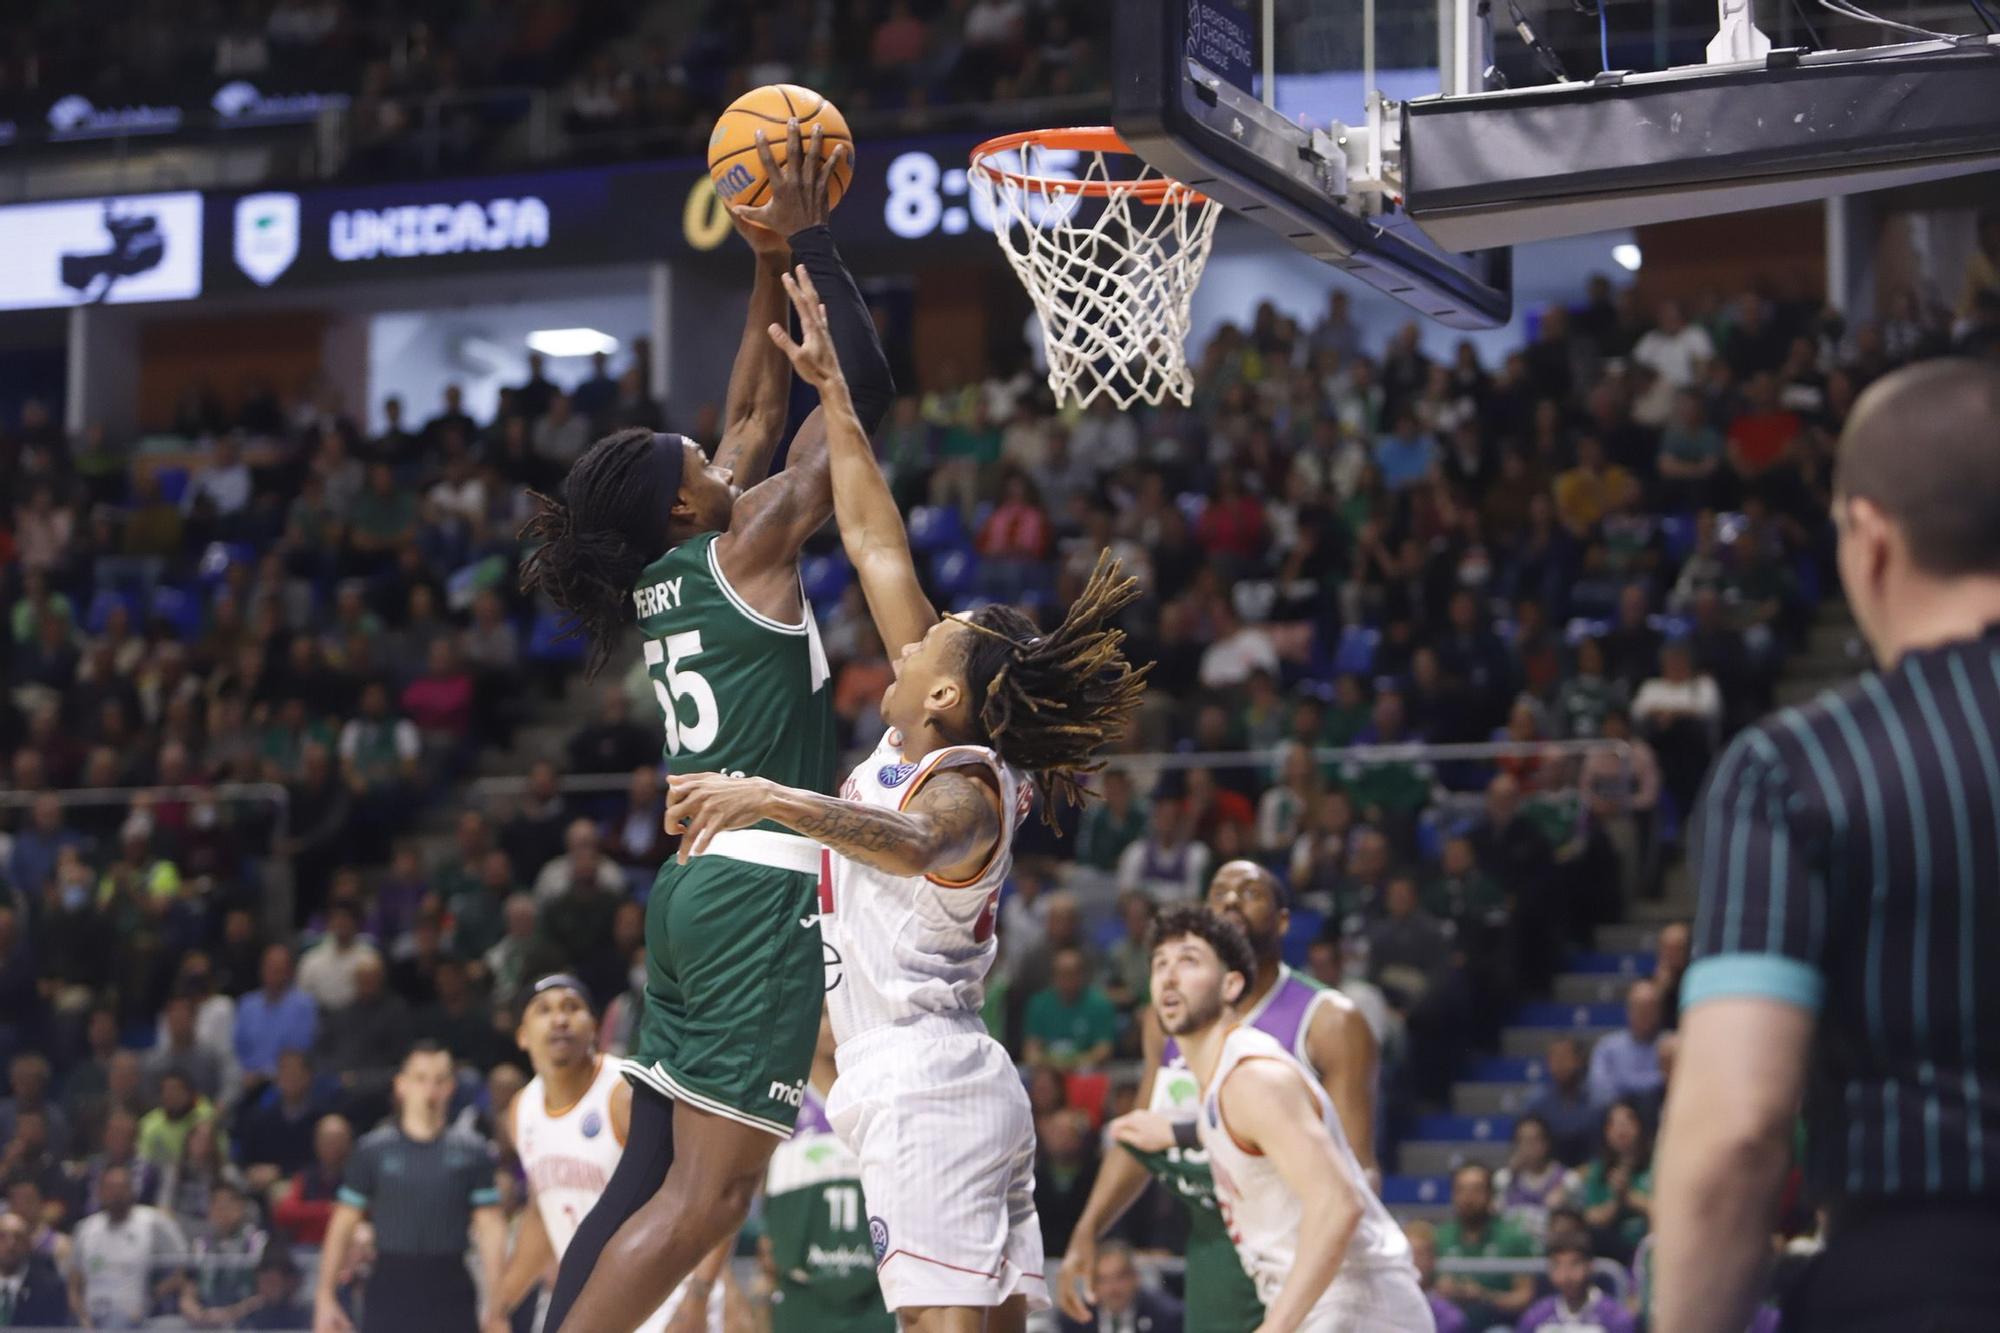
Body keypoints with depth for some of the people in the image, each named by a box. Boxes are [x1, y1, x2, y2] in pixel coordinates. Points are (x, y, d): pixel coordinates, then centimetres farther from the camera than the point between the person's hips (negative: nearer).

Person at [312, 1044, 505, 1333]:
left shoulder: (473, 1152, 3)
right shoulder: (372, 1149, 3)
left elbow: (491, 1231, 1)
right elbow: (342, 1226, 5)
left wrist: (495, 1306, -6)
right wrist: (326, 1298, 0)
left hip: (451, 1292, 1)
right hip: (390, 1290, -1)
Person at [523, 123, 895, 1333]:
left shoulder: (666, 577, 14)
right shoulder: (745, 550, -7)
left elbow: (757, 420, 26)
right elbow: (865, 392, -8)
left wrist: (770, 265, 25)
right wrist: (808, 242, -1)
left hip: (699, 882, 9)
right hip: (761, 883, -9)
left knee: (654, 1176, 9)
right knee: (711, 1189, -9)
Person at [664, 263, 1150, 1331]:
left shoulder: (965, 789, -12)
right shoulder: (925, 743, 11)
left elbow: (907, 844, -39)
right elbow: (876, 546, 15)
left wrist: (771, 798, -51)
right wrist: (831, 391, 17)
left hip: (925, 1087, -10)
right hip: (957, 1087, 10)